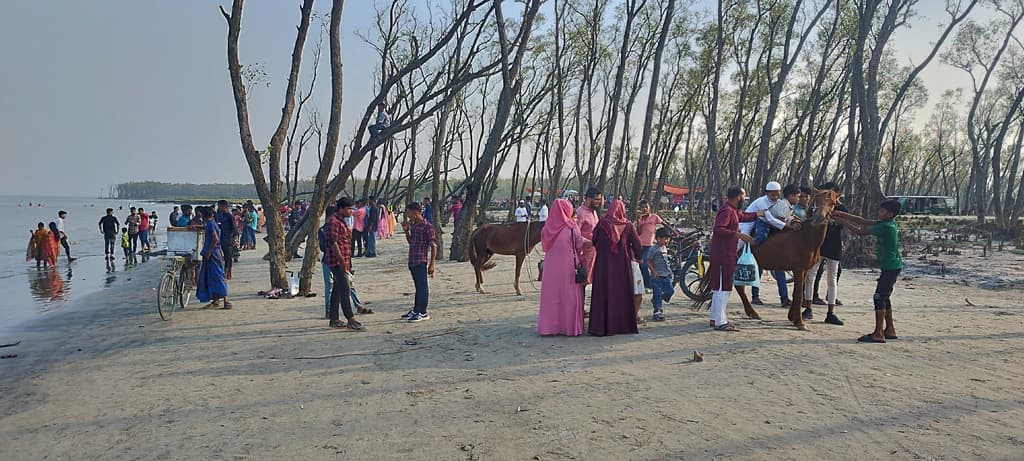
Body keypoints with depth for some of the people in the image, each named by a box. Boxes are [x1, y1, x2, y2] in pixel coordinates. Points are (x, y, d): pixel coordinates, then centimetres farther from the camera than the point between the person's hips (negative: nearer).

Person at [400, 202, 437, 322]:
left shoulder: (427, 226, -13)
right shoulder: (413, 225, 12)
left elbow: (433, 246, -13)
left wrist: (431, 264, -15)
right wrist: (406, 230, 9)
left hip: (421, 261, -8)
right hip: (412, 261, 8)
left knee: (422, 287, 0)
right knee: (418, 287, 18)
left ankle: (423, 313, 7)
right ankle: (416, 310, 26)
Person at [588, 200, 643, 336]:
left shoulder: (602, 224, -3)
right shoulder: (628, 225, -1)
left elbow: (593, 241, 4)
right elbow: (637, 244, 2)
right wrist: (636, 257, 18)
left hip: (604, 264, -1)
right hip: (623, 264, 1)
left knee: (604, 294, 3)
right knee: (622, 294, 10)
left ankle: (601, 326, 4)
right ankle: (624, 324, 16)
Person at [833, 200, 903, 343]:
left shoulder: (886, 227, -19)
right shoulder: (885, 223, 8)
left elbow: (860, 232, -18)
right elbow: (863, 221, 10)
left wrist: (841, 221, -12)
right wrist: (841, 214, 5)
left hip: (890, 267, -10)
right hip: (892, 267, 10)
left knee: (879, 297, -9)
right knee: (885, 297, 16)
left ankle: (878, 334, -9)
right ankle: (890, 330, 24)